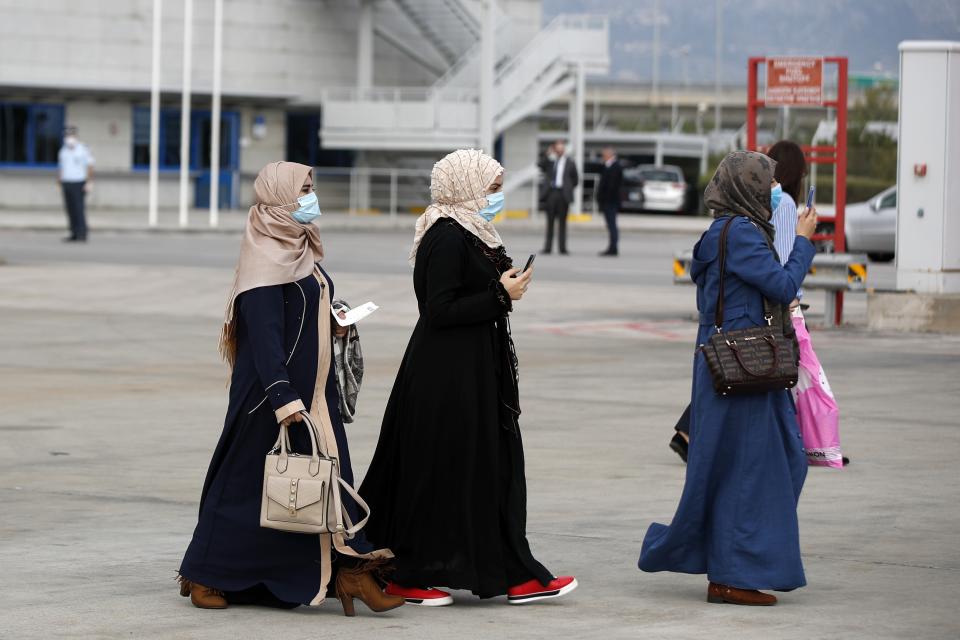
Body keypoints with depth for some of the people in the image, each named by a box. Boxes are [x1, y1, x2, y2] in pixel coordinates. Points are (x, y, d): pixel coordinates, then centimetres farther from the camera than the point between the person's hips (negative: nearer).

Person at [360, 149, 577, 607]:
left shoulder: (468, 234, 13)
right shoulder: (447, 238, -17)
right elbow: (439, 310, -22)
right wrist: (501, 294, -18)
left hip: (473, 371, 10)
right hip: (448, 375, -10)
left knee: (495, 465, 9)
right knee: (438, 469, -2)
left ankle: (516, 576, 12)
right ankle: (404, 576, 7)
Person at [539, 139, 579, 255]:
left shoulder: (570, 162, 5)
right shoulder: (550, 161, 7)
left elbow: (575, 179, 10)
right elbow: (542, 168, -12)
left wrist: (568, 189, 3)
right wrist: (548, 156, -20)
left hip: (563, 194, -1)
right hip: (551, 193, 1)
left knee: (562, 222, 1)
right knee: (550, 222, 5)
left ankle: (562, 248, 2)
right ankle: (548, 247, 7)